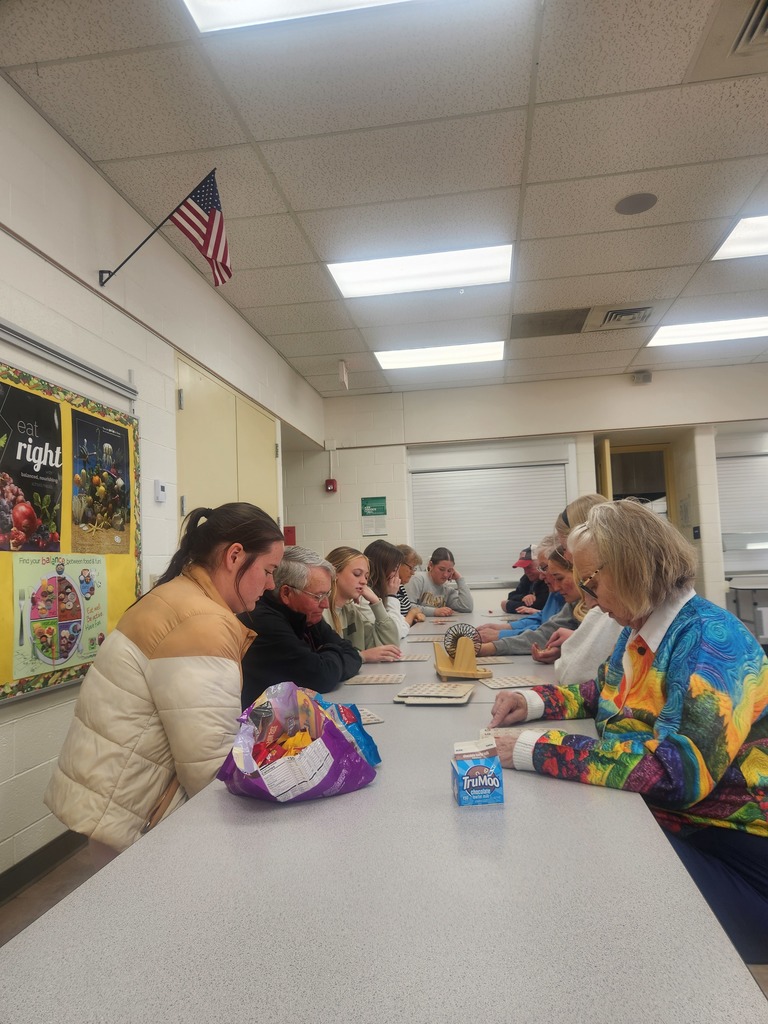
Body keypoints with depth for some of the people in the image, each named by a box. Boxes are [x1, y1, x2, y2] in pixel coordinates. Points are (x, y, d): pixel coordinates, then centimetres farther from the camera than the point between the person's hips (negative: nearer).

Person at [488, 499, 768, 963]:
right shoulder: (640, 631, 5)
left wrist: (539, 750, -29)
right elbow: (604, 693, 24)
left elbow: (676, 770, -33)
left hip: (730, 855, -7)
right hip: (659, 825, 7)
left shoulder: (713, 639, -22)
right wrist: (537, 700, 4)